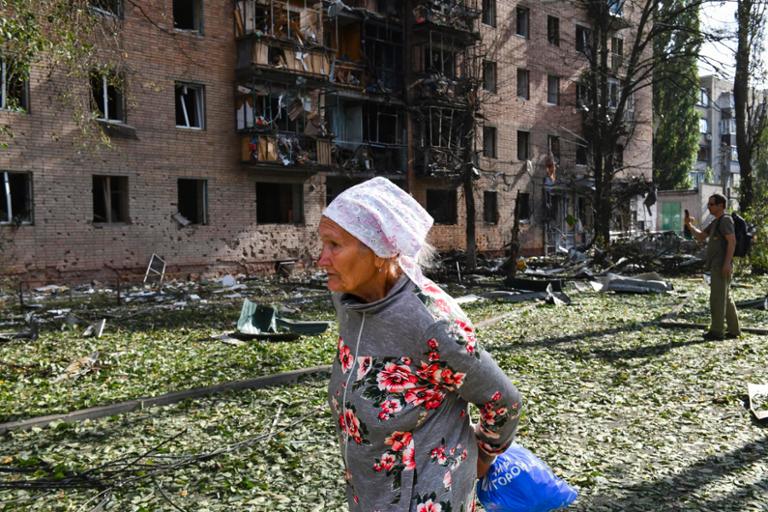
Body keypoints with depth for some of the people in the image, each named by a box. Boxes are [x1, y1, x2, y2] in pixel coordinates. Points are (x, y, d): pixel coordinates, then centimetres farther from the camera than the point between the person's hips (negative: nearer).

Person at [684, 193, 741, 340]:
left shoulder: (725, 220, -10)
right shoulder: (716, 222, 19)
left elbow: (732, 241, -20)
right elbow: (700, 237, 21)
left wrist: (727, 263, -26)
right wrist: (689, 225, 5)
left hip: (722, 266, -10)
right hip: (717, 266, 10)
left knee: (717, 298, -8)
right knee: (725, 298, 13)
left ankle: (716, 331, -5)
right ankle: (734, 330, 19)